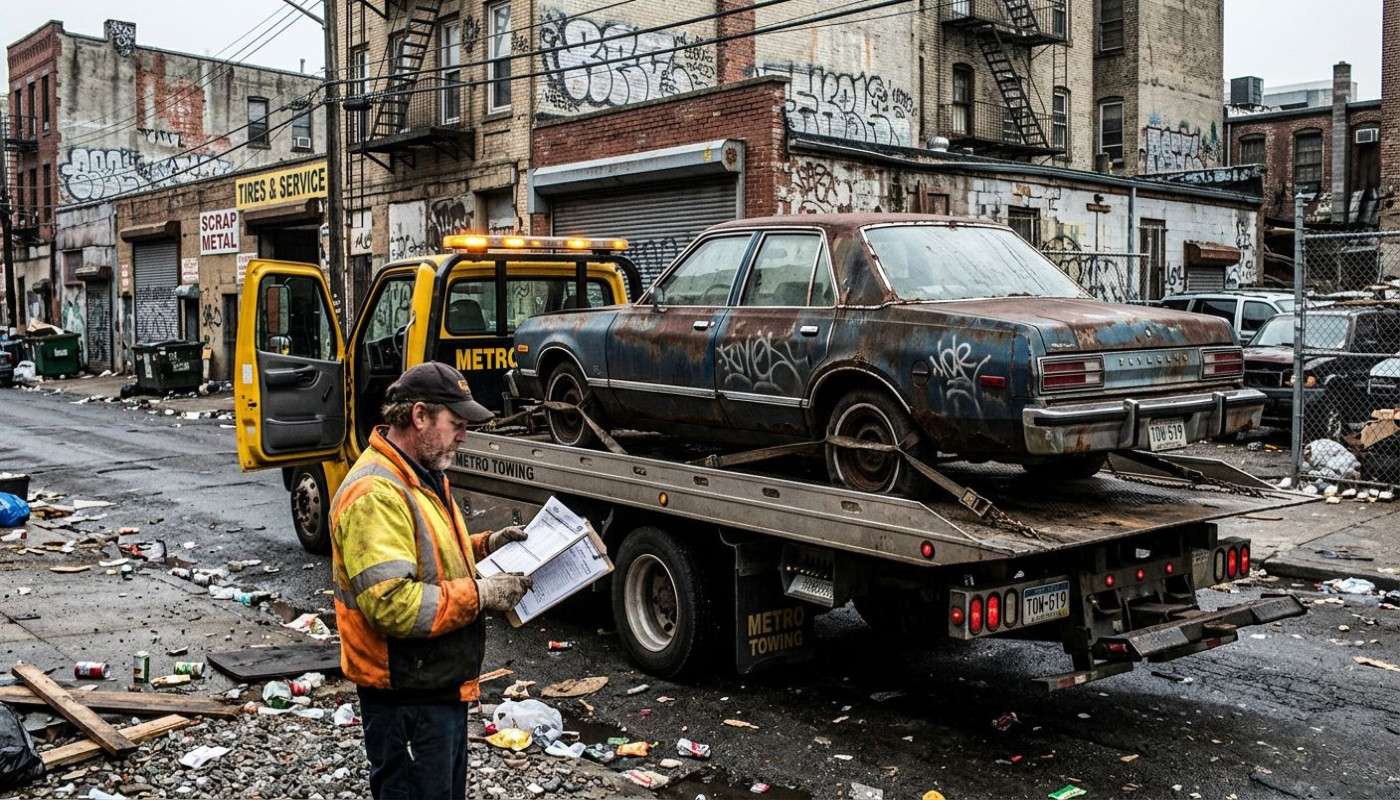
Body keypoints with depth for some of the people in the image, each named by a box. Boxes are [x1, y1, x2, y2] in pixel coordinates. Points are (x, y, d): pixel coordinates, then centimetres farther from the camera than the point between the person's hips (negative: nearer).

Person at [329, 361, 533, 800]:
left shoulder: (424, 476, 10)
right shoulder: (374, 494, -24)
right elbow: (392, 605, -30)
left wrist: (483, 545, 7)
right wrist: (479, 594, -23)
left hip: (442, 685, 10)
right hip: (407, 698, -10)